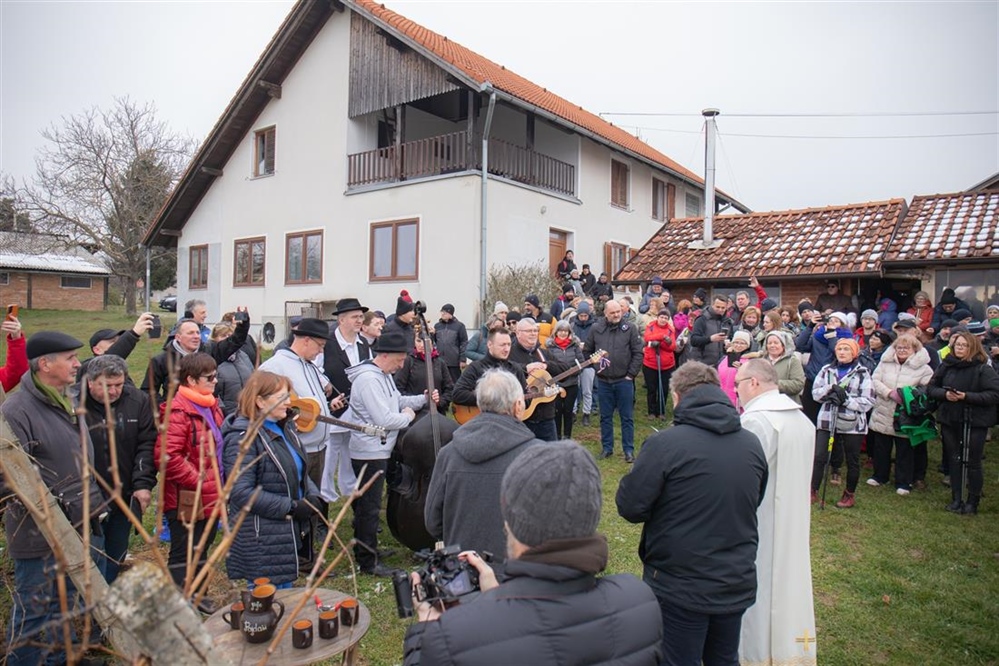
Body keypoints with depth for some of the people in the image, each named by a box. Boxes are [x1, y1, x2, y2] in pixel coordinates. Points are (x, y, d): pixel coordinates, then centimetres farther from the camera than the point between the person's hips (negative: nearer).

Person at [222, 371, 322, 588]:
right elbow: (241, 492, -23)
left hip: (291, 533, 8)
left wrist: (313, 496, -3)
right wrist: (291, 508, -21)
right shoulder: (243, 438, -17)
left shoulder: (285, 427, 8)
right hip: (261, 542, -8)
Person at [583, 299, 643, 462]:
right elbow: (587, 351, 11)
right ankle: (607, 447, 23)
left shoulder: (630, 329, -3)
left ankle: (629, 449, 14)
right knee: (605, 417, 12)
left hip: (624, 381, -2)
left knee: (627, 417, 5)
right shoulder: (596, 329, 1)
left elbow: (638, 353, -4)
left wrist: (631, 374, -7)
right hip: (603, 381, 2)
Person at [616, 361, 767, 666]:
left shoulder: (664, 444, -21)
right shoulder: (752, 444, -3)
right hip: (737, 585, 5)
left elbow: (629, 507, -17)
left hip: (680, 589, -5)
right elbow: (754, 502, 12)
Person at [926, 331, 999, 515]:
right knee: (954, 460, 11)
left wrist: (967, 396, -22)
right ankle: (956, 499, 21)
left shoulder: (983, 369, -9)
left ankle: (973, 501, 17)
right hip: (949, 420, 4)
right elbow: (931, 388, 7)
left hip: (975, 422, -4)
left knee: (973, 462, 4)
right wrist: (944, 394, -13)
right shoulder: (946, 365, 3)